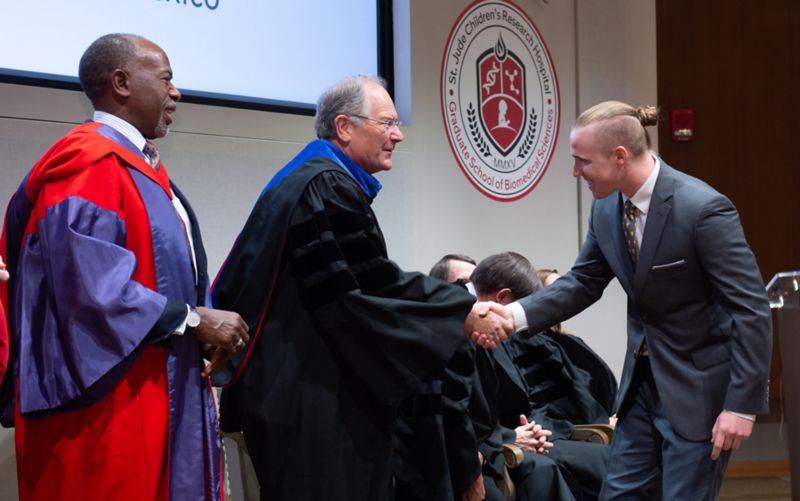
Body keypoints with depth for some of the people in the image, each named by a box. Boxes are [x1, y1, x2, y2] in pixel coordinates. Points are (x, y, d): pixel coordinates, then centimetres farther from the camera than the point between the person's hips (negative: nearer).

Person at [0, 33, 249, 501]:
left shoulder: (140, 165, 17)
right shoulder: (88, 162, -14)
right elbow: (91, 285, -24)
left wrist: (202, 330, 1)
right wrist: (193, 319, -17)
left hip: (154, 394, 10)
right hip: (109, 403, -10)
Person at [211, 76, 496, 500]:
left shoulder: (308, 180, 18)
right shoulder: (328, 187, -15)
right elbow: (374, 287, -20)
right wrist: (464, 308, -13)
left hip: (295, 386, 11)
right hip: (317, 396, -11)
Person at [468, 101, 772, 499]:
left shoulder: (703, 210, -23)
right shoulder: (606, 208, -2)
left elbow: (752, 309, -21)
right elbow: (582, 283, 8)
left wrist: (742, 404, -22)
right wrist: (513, 314, -9)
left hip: (700, 384, -7)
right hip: (644, 378, 7)